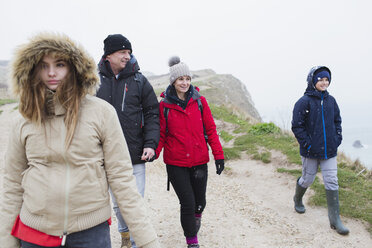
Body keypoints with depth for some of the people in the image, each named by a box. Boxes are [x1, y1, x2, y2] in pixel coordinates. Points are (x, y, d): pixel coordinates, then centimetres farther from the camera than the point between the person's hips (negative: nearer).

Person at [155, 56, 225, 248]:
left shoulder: (200, 101, 0)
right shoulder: (164, 105, -4)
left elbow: (210, 130, 3)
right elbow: (161, 134, -1)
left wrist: (218, 155, -1)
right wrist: (154, 152, -19)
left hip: (199, 160, 2)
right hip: (176, 162, -2)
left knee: (200, 201, 14)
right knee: (187, 203, -2)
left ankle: (196, 217, 51)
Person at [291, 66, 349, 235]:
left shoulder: (331, 100, 6)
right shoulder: (304, 102, -11)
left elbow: (337, 121, 16)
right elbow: (297, 126, -11)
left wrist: (337, 140, 5)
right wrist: (307, 145, -15)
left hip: (329, 151, 4)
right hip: (311, 151, -4)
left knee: (332, 182, 1)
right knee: (307, 179, 12)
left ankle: (335, 219, 8)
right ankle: (298, 200, 42)